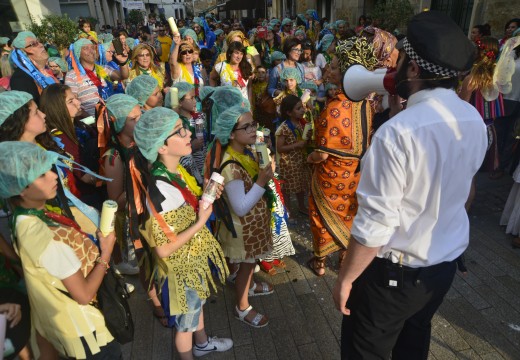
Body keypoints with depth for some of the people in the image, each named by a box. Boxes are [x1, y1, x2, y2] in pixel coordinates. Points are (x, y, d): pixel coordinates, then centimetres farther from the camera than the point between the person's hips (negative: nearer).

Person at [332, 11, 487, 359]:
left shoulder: (398, 132, -29)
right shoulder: (475, 121, -4)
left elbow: (374, 225, -25)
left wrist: (345, 279, -13)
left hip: (395, 271, -7)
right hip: (447, 262, 7)